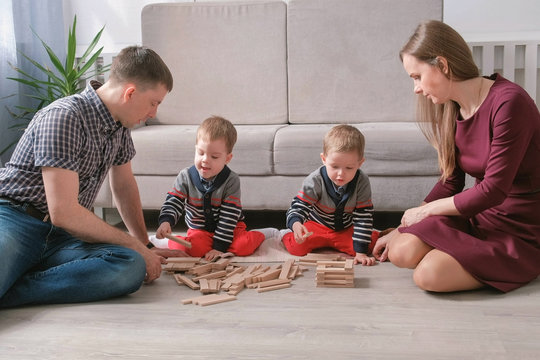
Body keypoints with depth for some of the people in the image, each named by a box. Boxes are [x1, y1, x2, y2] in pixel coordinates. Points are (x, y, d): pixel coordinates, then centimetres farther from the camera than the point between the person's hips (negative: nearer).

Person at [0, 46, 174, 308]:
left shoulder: (120, 125, 11)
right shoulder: (63, 118, -17)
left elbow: (124, 186, 26)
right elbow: (63, 212, -22)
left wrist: (144, 245, 30)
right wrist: (135, 245, -12)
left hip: (60, 236, 9)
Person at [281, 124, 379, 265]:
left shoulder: (362, 182, -22)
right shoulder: (315, 181, -25)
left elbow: (364, 217, -20)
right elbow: (299, 206, -27)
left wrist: (361, 251, -23)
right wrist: (296, 224, -52)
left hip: (346, 228, 2)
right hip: (317, 225, -2)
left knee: (373, 241, -20)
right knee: (297, 246, -25)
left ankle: (327, 243, 0)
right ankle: (287, 234, 12)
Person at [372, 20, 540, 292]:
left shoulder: (509, 103, -22)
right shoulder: (452, 110, 4)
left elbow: (494, 190, -21)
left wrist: (425, 210, -10)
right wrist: (401, 228, 7)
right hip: (478, 216, 7)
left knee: (429, 274, -25)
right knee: (402, 252, -17)